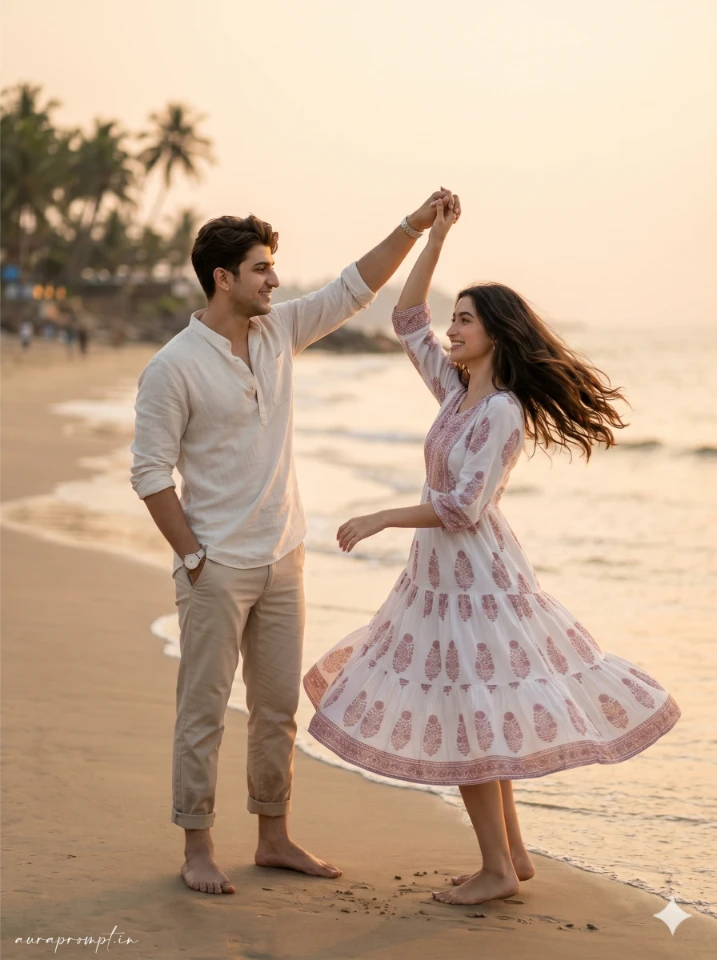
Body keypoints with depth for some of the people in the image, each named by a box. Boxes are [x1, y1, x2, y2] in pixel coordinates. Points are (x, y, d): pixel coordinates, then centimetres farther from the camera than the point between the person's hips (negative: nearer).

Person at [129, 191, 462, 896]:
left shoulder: (279, 330, 5)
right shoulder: (173, 368, -13)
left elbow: (354, 289, 9)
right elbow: (150, 472, -12)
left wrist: (415, 226, -1)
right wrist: (192, 556, -12)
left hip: (282, 560, 6)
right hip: (217, 569, -6)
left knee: (278, 707, 13)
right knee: (203, 711, 2)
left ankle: (274, 839, 24)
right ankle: (197, 849, 12)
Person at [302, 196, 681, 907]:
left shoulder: (503, 410, -17)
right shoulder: (456, 390, 7)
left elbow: (463, 505, -23)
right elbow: (407, 320, 14)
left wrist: (379, 520, -18)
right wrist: (433, 239, 9)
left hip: (475, 577, -9)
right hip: (444, 573, 9)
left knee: (466, 726, -4)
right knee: (475, 723, 14)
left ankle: (498, 870, 6)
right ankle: (512, 854, 22)